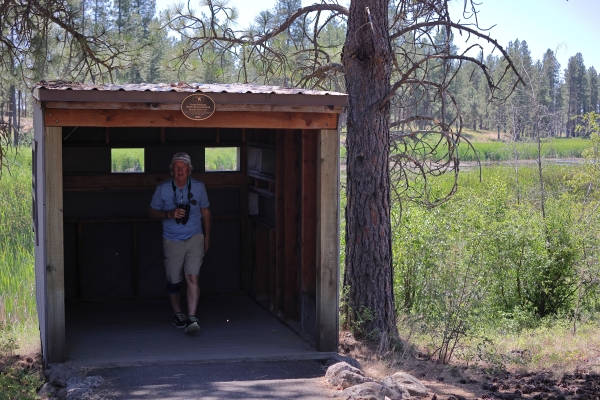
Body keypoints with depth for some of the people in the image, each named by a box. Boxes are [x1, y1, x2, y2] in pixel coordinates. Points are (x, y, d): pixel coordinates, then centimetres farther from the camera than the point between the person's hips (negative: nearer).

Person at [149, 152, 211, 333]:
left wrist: (207, 237, 14)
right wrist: (169, 214, -17)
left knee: (192, 277, -15)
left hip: (194, 238, 0)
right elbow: (152, 212, 2)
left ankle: (191, 318, -15)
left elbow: (205, 212, 12)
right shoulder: (162, 189, -5)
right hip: (172, 240, 0)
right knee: (173, 281, 8)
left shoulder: (198, 187, 0)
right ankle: (178, 314, 30)